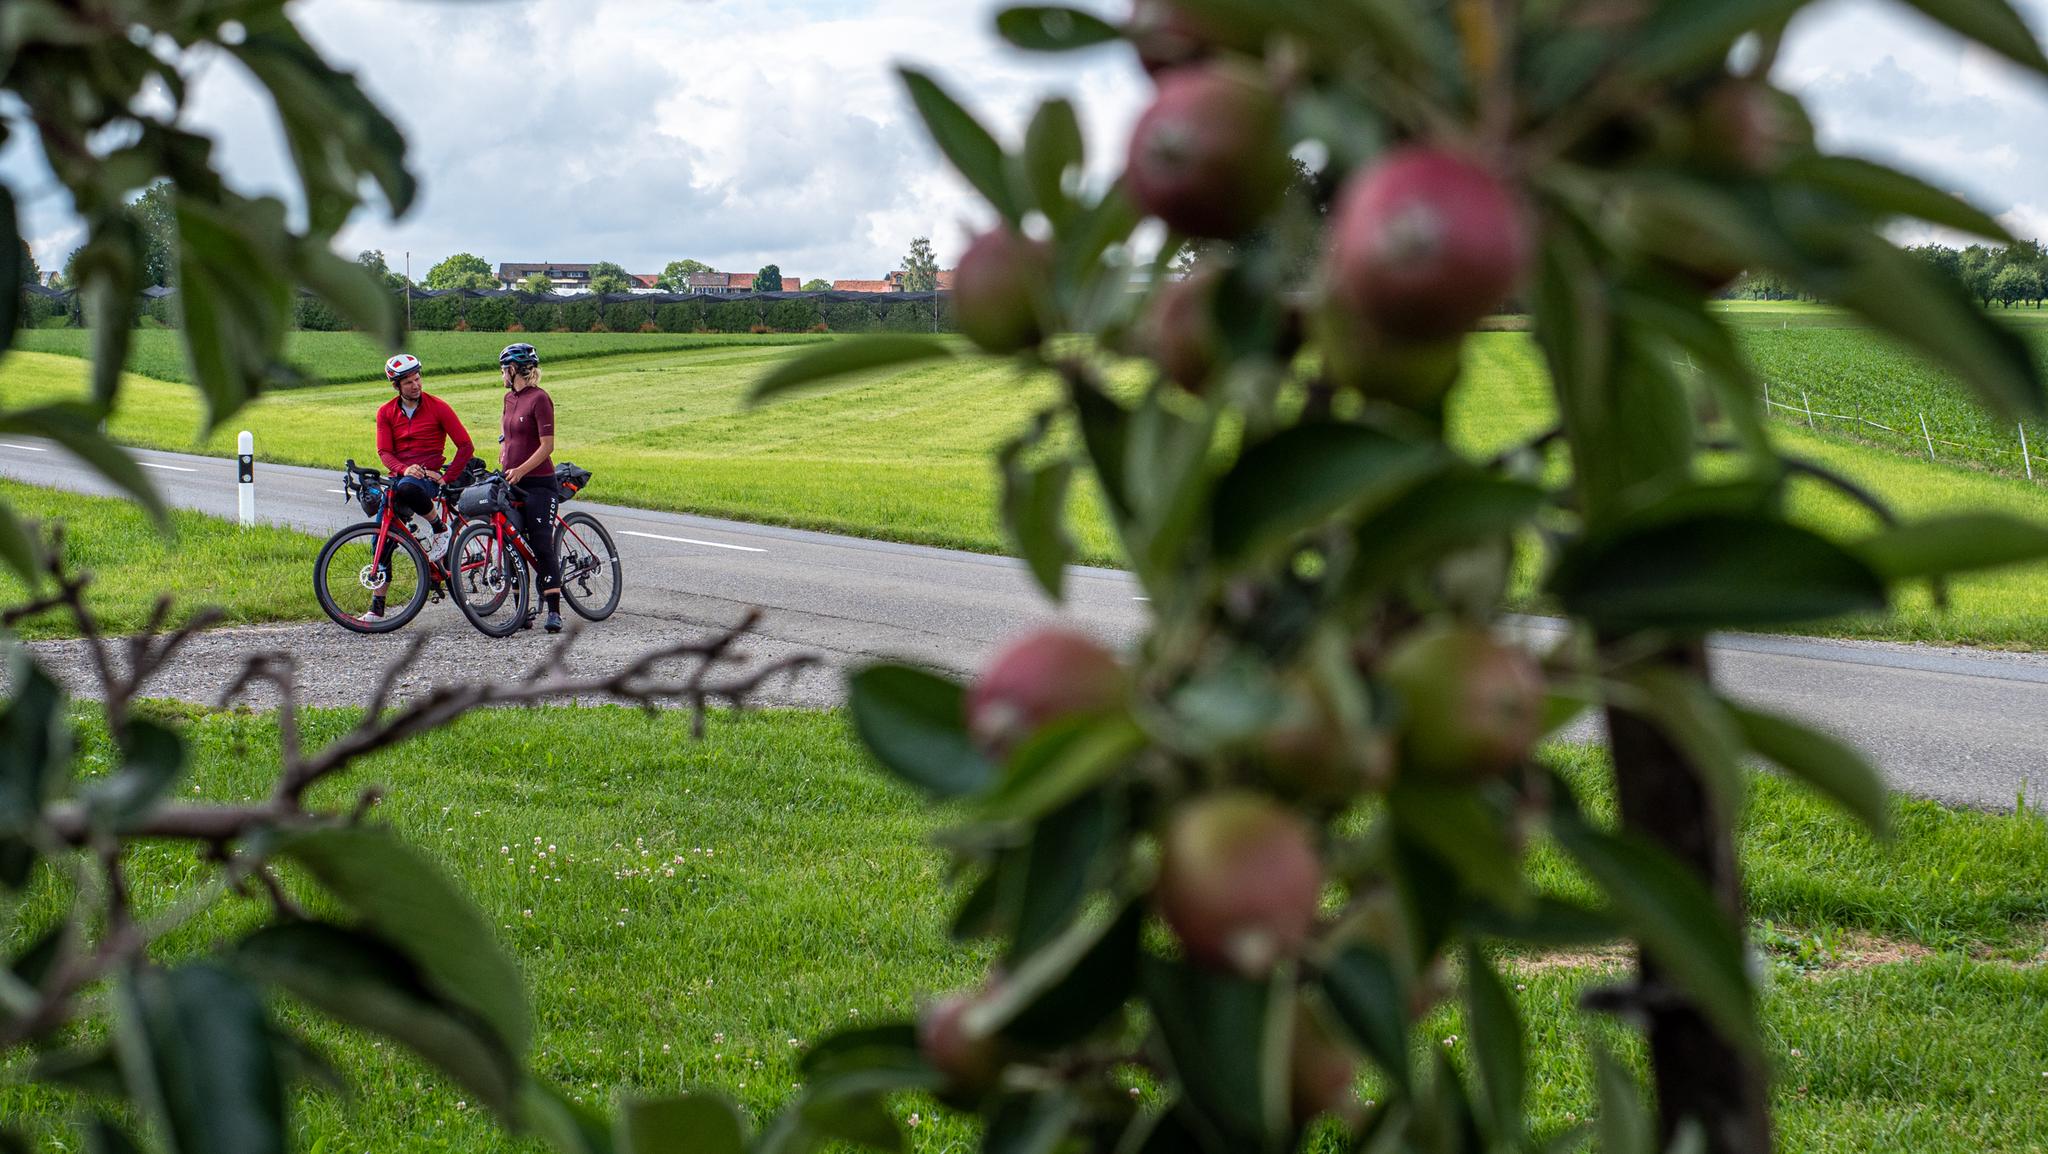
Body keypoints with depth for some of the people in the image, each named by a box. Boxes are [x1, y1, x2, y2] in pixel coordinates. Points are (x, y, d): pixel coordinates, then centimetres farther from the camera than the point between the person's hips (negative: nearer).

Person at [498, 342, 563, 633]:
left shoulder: (540, 398, -11)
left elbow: (547, 446, -16)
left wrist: (520, 470, -22)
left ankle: (554, 611, -8)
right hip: (512, 482, 8)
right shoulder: (510, 398, 13)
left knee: (541, 544, -10)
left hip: (538, 482, -8)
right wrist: (502, 463, 12)